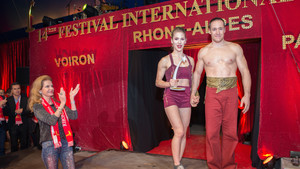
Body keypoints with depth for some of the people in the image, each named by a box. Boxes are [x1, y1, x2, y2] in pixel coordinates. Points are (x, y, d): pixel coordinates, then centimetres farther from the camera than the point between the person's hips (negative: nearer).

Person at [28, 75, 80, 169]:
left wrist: (72, 98, -10)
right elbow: (52, 121, -20)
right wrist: (62, 103, -24)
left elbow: (73, 116, -2)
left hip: (65, 142, 4)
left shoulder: (58, 104, 9)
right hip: (49, 144, -4)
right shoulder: (37, 106, -5)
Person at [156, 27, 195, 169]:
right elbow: (158, 82, 2)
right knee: (179, 131, -14)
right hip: (171, 96, -4)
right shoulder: (165, 60, -1)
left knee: (183, 133, 5)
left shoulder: (190, 60, 12)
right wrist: (169, 83, -17)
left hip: (185, 97, 5)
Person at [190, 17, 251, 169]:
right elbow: (197, 73, 18)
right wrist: (193, 93, 11)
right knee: (211, 132, -2)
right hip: (212, 93, 0)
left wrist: (247, 94, -4)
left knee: (230, 132, 4)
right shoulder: (203, 51, 10)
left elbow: (245, 72, 5)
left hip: (230, 93, 0)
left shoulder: (235, 48, 7)